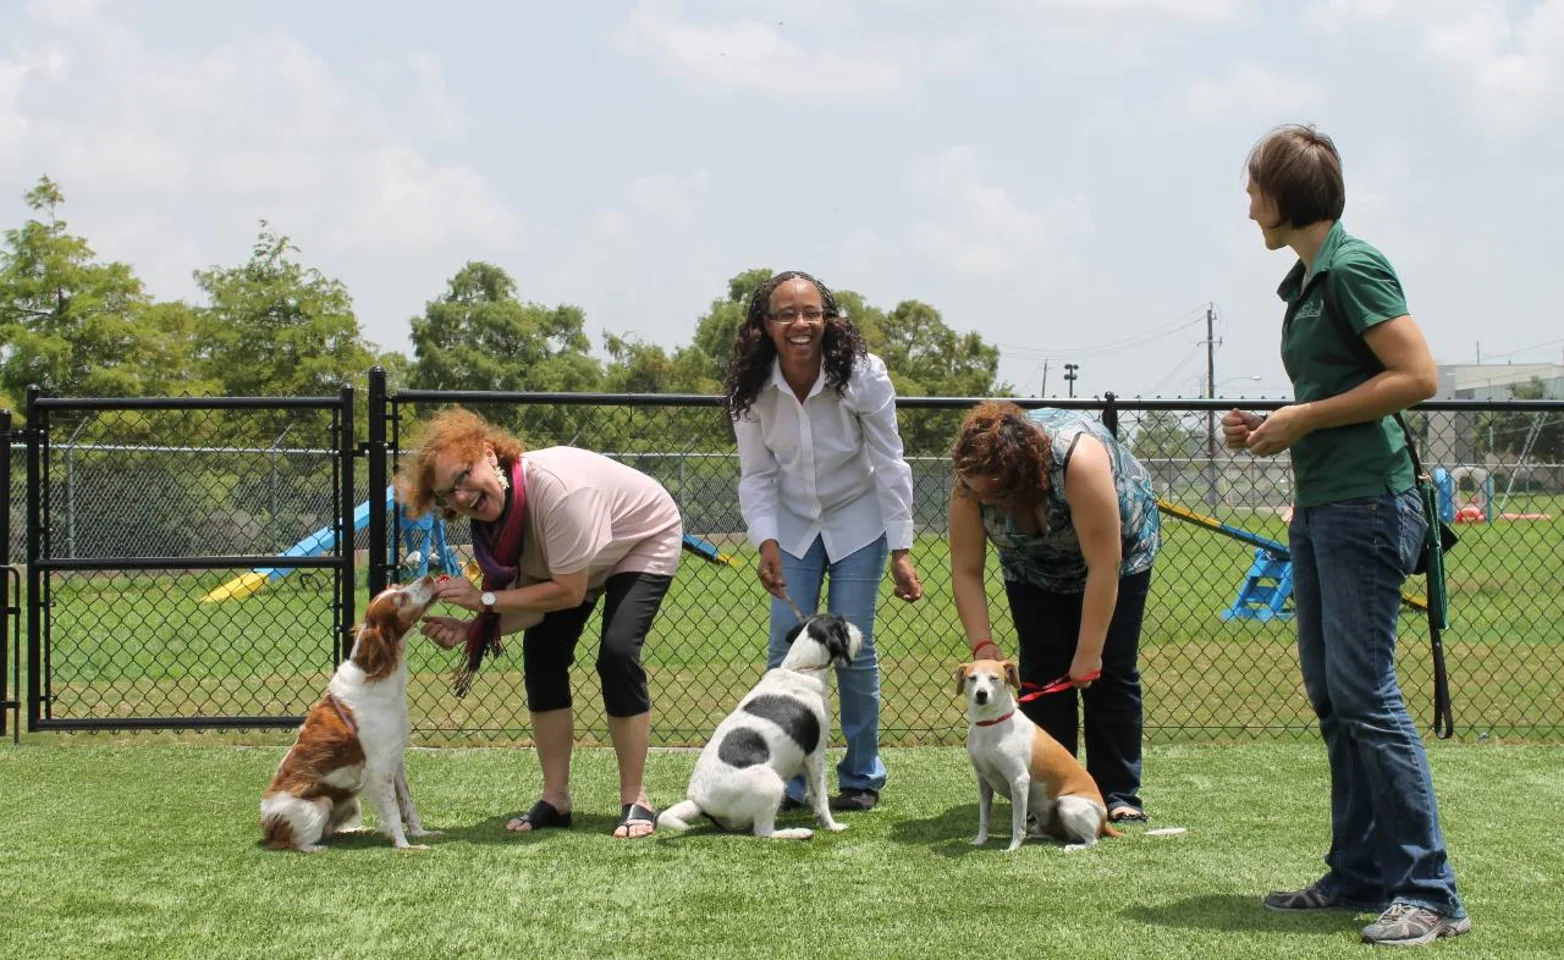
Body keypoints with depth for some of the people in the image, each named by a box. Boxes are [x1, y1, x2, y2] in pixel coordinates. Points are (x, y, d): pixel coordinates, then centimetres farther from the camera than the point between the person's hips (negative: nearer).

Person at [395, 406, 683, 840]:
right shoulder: (493, 512, -18)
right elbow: (533, 602, -16)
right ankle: (555, 800, 2)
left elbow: (570, 592, -35)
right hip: (576, 558, 7)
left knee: (617, 653, -23)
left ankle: (635, 801, -12)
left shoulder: (554, 487, -42)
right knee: (541, 654, -7)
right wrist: (470, 629, -31)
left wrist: (485, 598, -34)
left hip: (646, 540, -7)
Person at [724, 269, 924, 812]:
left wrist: (901, 552, -16)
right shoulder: (751, 389, -16)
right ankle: (786, 782, 4)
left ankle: (862, 778, 10)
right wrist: (766, 542, -21)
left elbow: (890, 467, -15)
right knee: (785, 650, -5)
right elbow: (757, 476, -7)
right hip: (791, 526, 2)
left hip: (857, 523, -2)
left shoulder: (863, 377, -21)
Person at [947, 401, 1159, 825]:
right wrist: (982, 645, -30)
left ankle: (1119, 796, -3)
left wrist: (1088, 654, -33)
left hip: (1116, 547, -3)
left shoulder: (1079, 460, -42)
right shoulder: (972, 481, -29)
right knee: (1042, 673, -4)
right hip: (1034, 564, 4)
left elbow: (1103, 568, -37)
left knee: (1111, 671, -7)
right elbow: (966, 570, -22)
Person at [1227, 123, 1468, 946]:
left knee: (1363, 692, -11)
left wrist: (1306, 417, -14)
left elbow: (1417, 376, -18)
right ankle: (1360, 873, 17)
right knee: (1329, 695, 11)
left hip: (1367, 505, -10)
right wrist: (1272, 430, 10)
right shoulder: (1305, 280, 17)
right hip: (1320, 507, 10)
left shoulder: (1353, 267, -11)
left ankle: (1430, 893, -7)